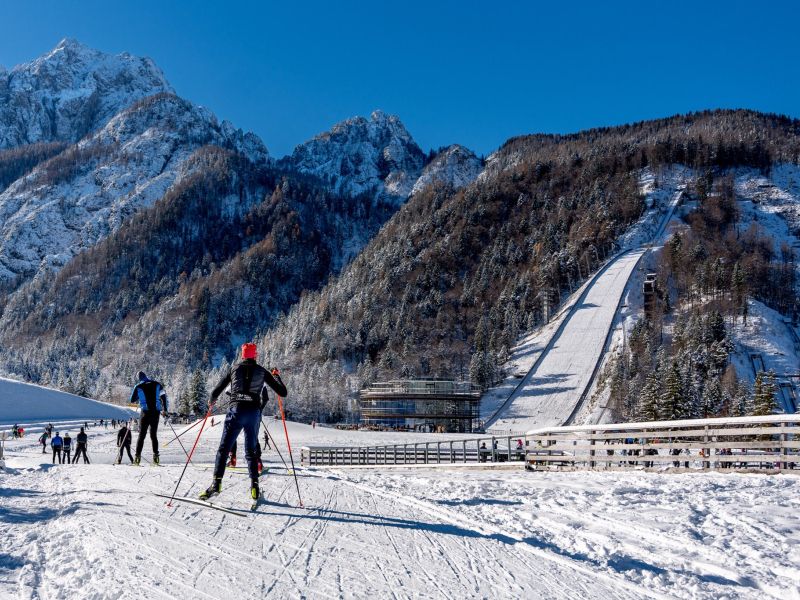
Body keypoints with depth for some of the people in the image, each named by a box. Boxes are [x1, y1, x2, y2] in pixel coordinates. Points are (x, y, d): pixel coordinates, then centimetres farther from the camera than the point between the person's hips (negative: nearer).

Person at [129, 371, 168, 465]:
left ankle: (138, 455, -6)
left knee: (142, 434, 3)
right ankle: (155, 455, 2)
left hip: (145, 412, -2)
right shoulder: (156, 384, 7)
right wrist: (164, 409, 6)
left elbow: (132, 400, 8)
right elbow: (163, 396, 2)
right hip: (156, 412, 2)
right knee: (154, 435, 11)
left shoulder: (138, 387, 2)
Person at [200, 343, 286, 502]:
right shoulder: (262, 372, 9)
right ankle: (254, 486, 3)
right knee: (251, 451, 13)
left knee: (224, 449, 0)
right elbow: (282, 392, 11)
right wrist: (276, 376, 28)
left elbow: (214, 394, 8)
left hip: (236, 411, -1)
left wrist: (213, 400, 32)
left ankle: (216, 483, -16)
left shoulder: (234, 370, 8)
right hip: (254, 413, 2)